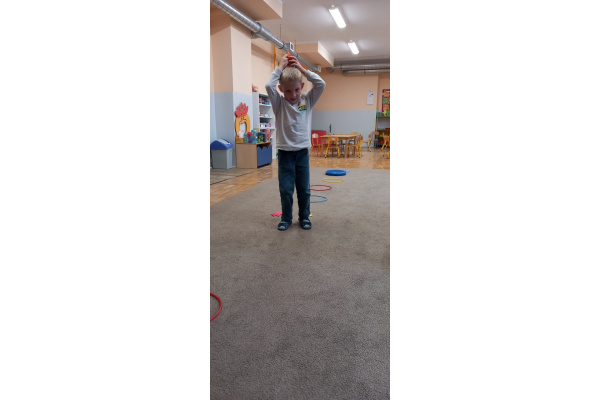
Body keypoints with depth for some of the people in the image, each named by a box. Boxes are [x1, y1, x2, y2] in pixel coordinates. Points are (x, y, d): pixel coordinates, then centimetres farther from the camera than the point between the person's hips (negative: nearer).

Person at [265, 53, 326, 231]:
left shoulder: (308, 100, 3)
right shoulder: (279, 103, -3)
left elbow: (321, 84, -10)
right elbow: (269, 86, -19)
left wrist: (301, 68, -7)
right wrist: (281, 67, -10)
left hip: (302, 152, 2)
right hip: (284, 152, -1)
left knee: (304, 189, 9)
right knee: (286, 190, 3)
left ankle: (304, 217, 25)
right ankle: (286, 218, 20)